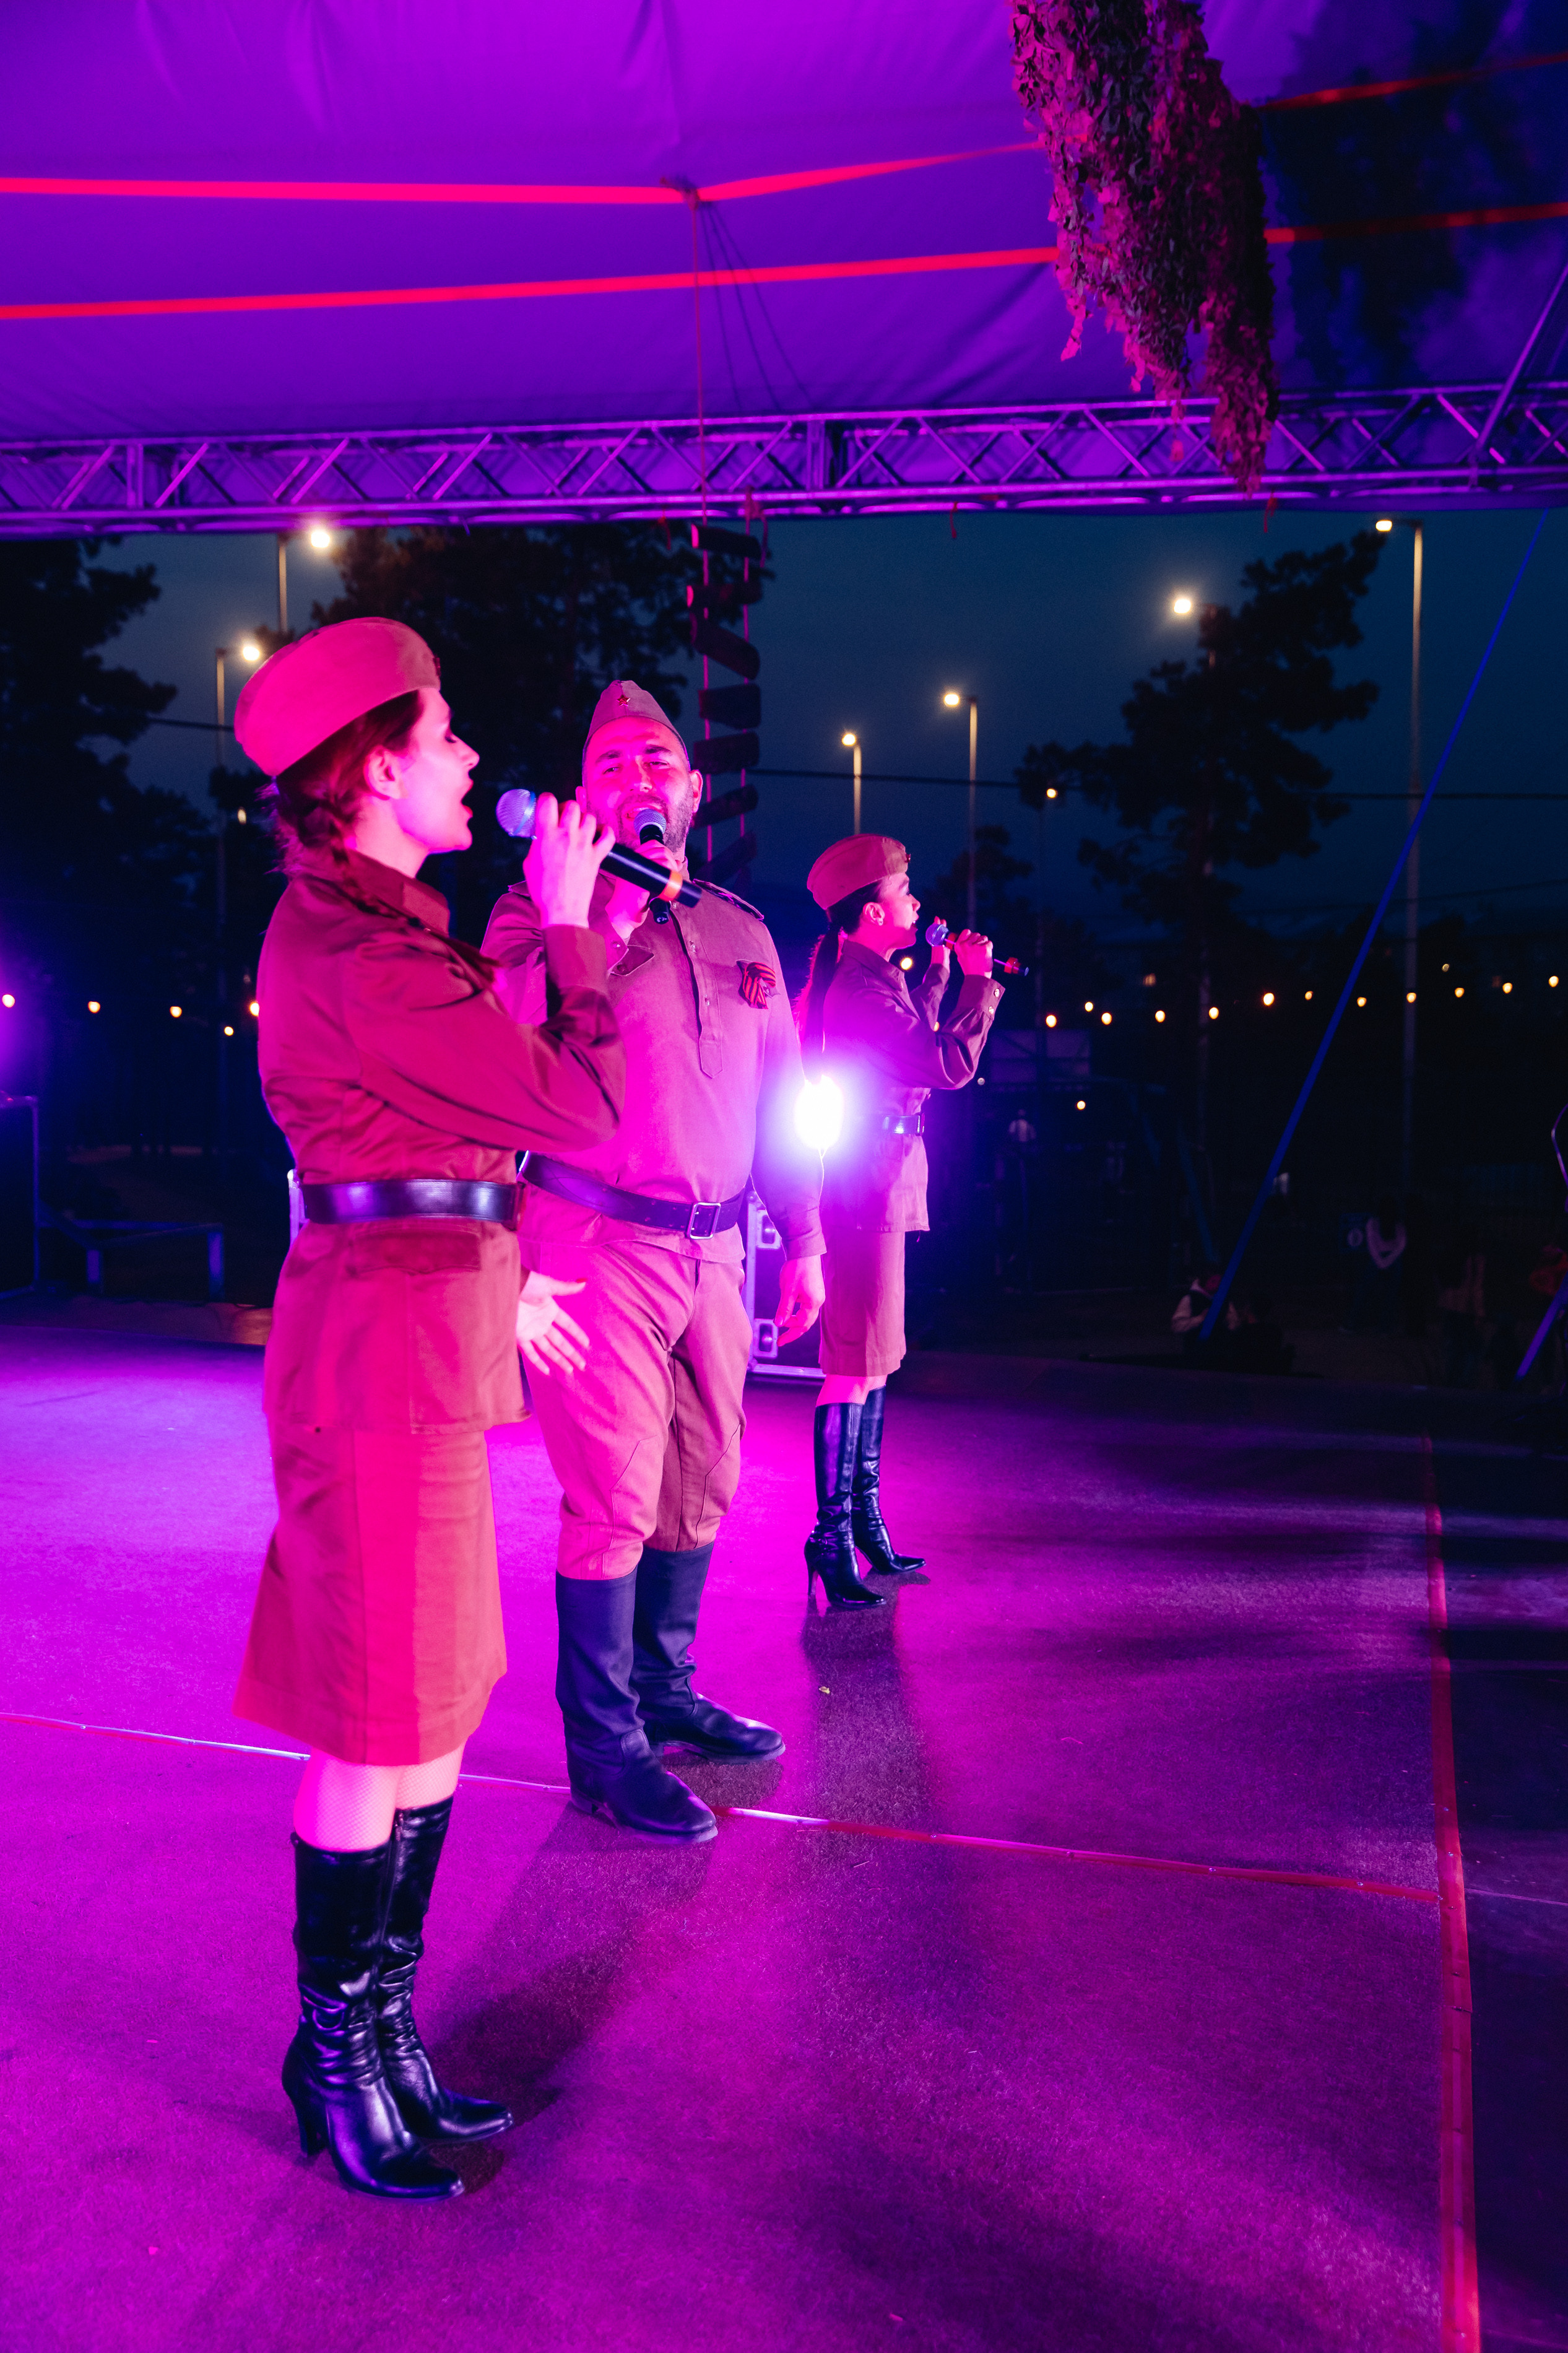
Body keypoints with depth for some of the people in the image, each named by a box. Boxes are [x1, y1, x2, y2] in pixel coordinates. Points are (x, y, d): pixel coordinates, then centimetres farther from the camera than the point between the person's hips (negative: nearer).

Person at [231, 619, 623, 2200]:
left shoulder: (364, 923, 17)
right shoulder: (358, 947, -17)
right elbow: (583, 1108, -17)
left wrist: (495, 1282, 23)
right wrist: (568, 924, -4)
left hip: (421, 1335, 10)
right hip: (390, 1352, -10)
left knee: (435, 1709, 16)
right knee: (380, 1732, 1)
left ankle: (379, 2025, 29)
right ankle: (340, 2060, 20)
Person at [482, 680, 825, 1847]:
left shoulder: (741, 930, 14)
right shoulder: (541, 909, -1)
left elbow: (783, 1095, 17)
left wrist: (803, 1238, 14)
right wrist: (594, 917, -19)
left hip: (713, 1248, 6)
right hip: (596, 1243, -6)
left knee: (700, 1487, 13)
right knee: (615, 1499, -6)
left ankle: (662, 1691, 31)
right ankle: (604, 1743, 9)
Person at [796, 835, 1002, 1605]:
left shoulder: (864, 977, 17)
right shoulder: (864, 985, -16)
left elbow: (917, 1046, 29)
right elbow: (950, 1063, -21)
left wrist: (938, 972, 28)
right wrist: (977, 979, -8)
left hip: (878, 1179, 11)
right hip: (867, 1184, -11)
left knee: (874, 1358, 15)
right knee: (857, 1363, -9)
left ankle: (864, 1517, 25)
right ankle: (834, 1538, -3)